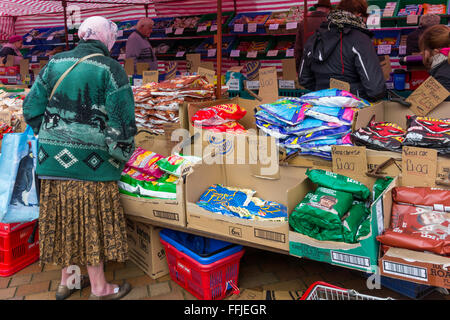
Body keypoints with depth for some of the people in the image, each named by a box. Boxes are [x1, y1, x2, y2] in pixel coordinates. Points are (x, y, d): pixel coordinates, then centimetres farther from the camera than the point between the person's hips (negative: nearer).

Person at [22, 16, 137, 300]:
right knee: (92, 222, 6)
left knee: (64, 219, 16)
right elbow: (121, 120, -13)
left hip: (53, 159, 5)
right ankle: (99, 288, 22)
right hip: (91, 161, -5)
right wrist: (122, 156, 0)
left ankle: (67, 280, 33)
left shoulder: (56, 63, 7)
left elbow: (32, 108, 8)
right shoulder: (110, 69, -8)